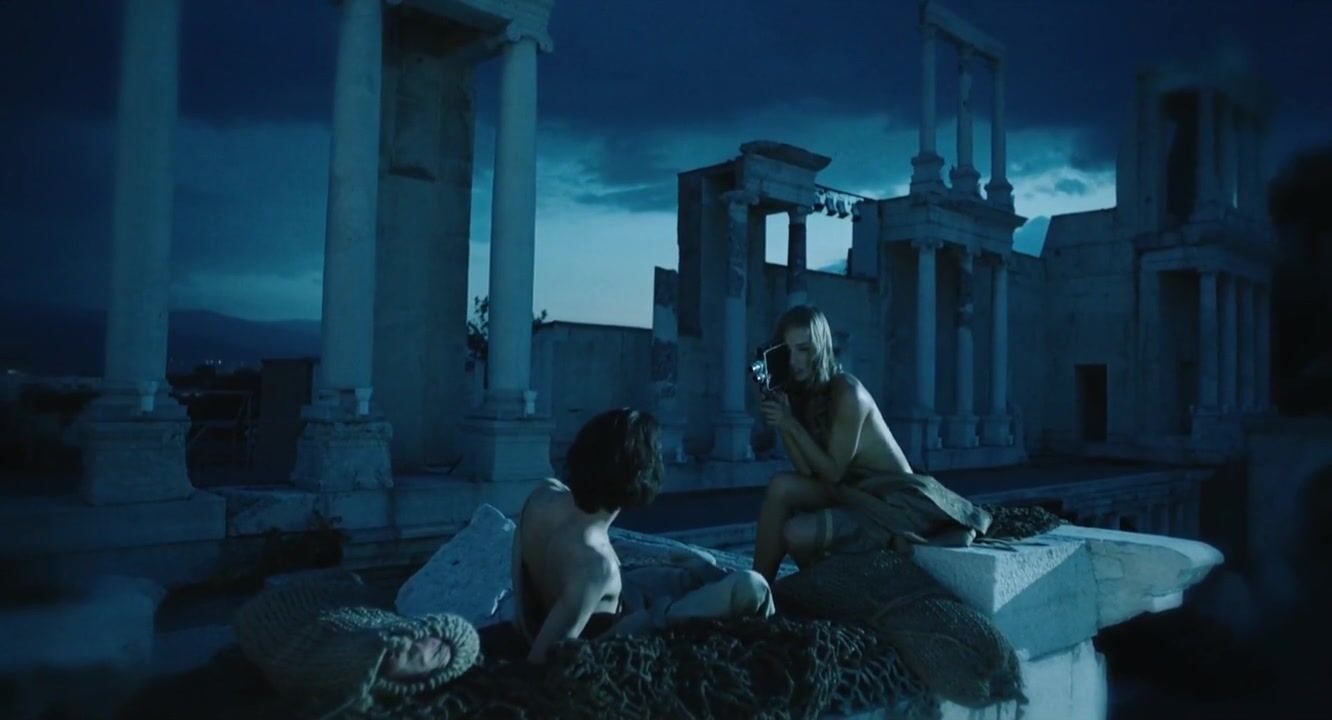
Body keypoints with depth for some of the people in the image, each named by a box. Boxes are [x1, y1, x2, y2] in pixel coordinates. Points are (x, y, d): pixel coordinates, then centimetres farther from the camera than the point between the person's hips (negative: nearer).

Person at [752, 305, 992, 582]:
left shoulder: (847, 393, -20)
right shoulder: (800, 392, 2)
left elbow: (832, 472, -17)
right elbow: (808, 471, -6)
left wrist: (791, 425, -22)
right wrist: (781, 424, -18)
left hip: (893, 499, -7)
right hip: (854, 493, 7)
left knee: (797, 534, -25)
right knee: (782, 486, -17)